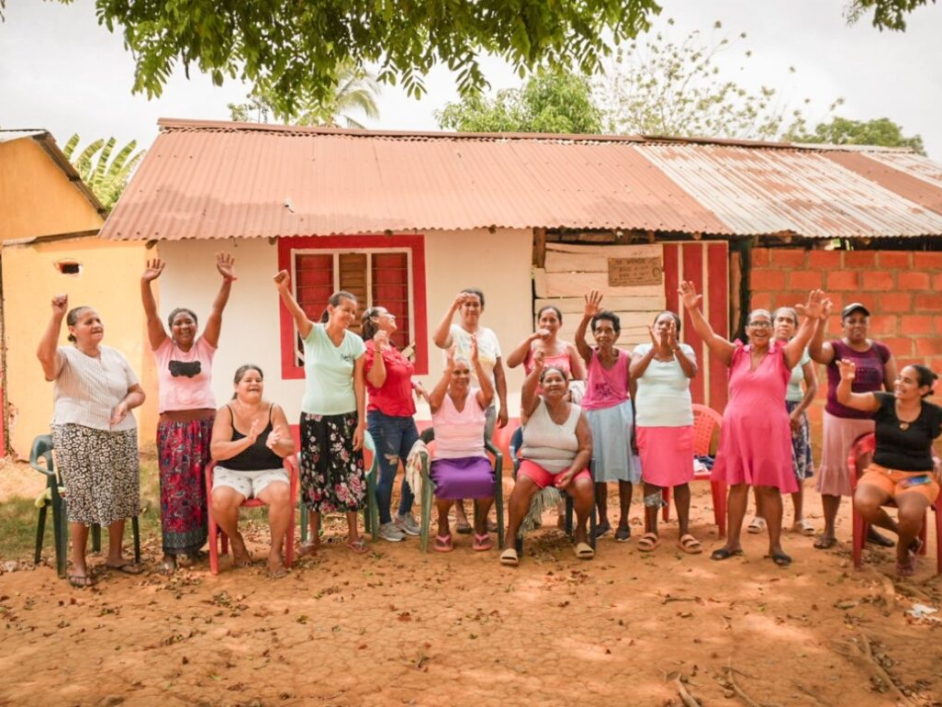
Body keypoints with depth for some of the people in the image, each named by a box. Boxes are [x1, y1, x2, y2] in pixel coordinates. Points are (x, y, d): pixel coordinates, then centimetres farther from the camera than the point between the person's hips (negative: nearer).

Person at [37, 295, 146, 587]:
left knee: (119, 496, 8)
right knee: (82, 497, -2)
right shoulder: (66, 357, -4)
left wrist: (125, 403, -8)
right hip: (78, 437, -5)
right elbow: (44, 355, -29)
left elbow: (138, 392, 14)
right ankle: (78, 563, 10)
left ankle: (115, 555, 24)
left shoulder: (116, 356, 12)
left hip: (119, 436, 5)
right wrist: (56, 316, -34)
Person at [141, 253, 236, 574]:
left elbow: (216, 313, -8)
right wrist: (146, 283, -24)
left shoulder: (205, 347, 4)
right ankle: (171, 550, 6)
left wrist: (226, 281, -21)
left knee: (200, 487, 6)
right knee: (174, 488, -1)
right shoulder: (163, 348, 4)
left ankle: (194, 543, 18)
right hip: (171, 427, -1)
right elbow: (151, 315, -9)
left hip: (205, 424, 1)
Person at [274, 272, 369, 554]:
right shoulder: (312, 333, -8)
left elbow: (358, 384, -1)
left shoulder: (356, 343, -2)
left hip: (345, 416, 1)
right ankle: (314, 535, 21)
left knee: (349, 473, 4)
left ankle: (353, 534, 18)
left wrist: (361, 423, -4)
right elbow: (296, 313, -29)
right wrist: (283, 290, -51)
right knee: (315, 474, 8)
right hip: (313, 415, -1)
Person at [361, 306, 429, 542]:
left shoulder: (394, 349, 15)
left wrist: (417, 385, 11)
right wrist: (377, 350, -26)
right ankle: (385, 523, 14)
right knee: (388, 472, -2)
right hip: (384, 418, -8)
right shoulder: (370, 348, -9)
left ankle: (404, 515, 28)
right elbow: (377, 381, -20)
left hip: (406, 417, 8)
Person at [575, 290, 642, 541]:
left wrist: (635, 424, -7)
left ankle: (623, 522, 16)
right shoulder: (590, 355, -5)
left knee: (624, 469, 4)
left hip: (619, 415, -1)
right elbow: (578, 339, -28)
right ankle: (603, 520, 25)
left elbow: (634, 393, -3)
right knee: (597, 471, 10)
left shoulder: (625, 359, -7)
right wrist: (587, 315, -46)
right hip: (594, 416, 2)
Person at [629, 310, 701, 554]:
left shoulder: (685, 350, 2)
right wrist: (655, 348, -26)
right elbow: (634, 373, -18)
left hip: (680, 424, 0)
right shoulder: (643, 350, 1)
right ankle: (651, 531, 13)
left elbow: (692, 372, -18)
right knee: (651, 477, 4)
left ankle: (684, 532, 10)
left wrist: (674, 347, -26)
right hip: (648, 424, 0)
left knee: (681, 478, 3)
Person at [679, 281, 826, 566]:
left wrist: (812, 319, -37)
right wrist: (693, 310, -20)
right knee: (737, 485, 10)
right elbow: (708, 335, -6)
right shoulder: (736, 353, 4)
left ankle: (775, 545, 16)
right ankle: (732, 541, 20)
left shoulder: (783, 355, 0)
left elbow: (802, 339, -18)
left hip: (770, 431, -2)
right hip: (736, 429, 2)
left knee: (770, 487, 5)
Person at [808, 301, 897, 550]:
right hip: (839, 421, -2)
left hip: (873, 422, 3)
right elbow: (815, 353, -27)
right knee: (833, 472, 2)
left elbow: (894, 388, 9)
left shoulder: (881, 352, 6)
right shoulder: (835, 348, -3)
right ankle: (828, 530, 11)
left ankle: (868, 528, 24)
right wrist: (821, 322, -41)